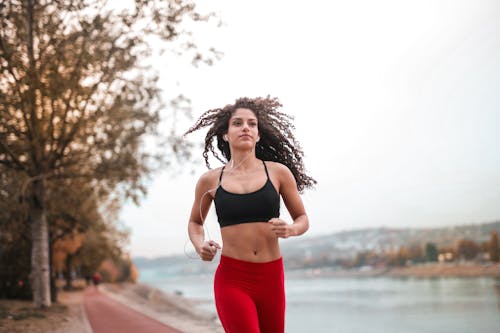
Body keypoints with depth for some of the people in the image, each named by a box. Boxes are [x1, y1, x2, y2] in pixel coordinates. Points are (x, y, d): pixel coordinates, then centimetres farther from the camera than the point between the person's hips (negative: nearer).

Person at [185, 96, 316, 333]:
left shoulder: (278, 172, 3)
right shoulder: (210, 181, 4)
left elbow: (302, 219, 12)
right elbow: (195, 222, 20)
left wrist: (290, 229, -10)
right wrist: (199, 245, -1)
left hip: (271, 277, 2)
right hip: (231, 279, -2)